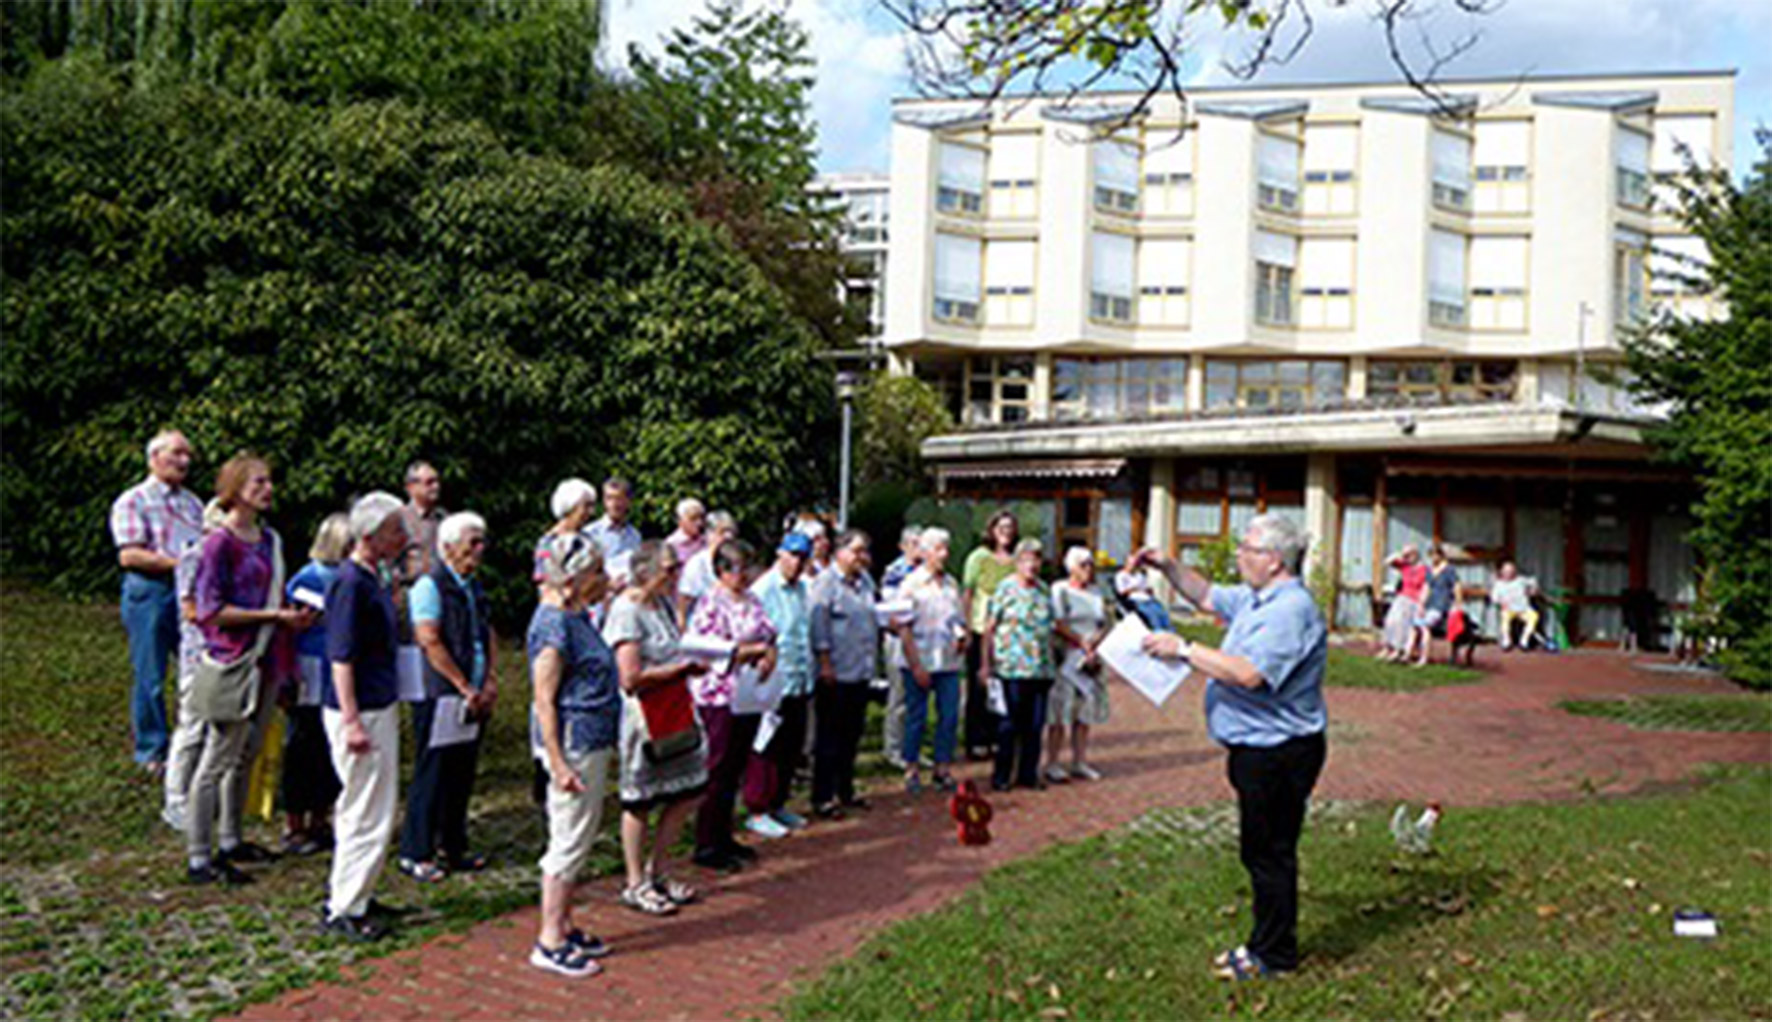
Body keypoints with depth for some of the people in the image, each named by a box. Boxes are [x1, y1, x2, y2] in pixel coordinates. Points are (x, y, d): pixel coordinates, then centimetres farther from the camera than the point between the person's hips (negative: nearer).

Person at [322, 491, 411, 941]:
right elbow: (341, 659, -21)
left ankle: (344, 892, 31)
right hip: (360, 713, -10)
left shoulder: (374, 578, 10)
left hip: (380, 707, 10)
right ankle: (343, 910, 9)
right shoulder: (350, 582, -18)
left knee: (360, 808, 18)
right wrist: (353, 722, -22)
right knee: (369, 814, -2)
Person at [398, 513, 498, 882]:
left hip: (474, 699, 8)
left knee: (462, 775, 13)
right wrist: (466, 689, -15)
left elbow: (489, 635, 16)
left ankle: (454, 848, 23)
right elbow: (430, 642, -17)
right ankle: (416, 854, 8)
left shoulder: (474, 587, 14)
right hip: (440, 698, -8)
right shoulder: (429, 587, -11)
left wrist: (491, 682, 2)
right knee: (432, 776, -2)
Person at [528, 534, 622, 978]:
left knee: (577, 837, 16)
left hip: (592, 740, 10)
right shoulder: (553, 624, -18)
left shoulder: (577, 617, 11)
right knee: (570, 840, -2)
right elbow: (544, 701, -20)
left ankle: (564, 926, 28)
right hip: (573, 741, -10)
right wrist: (558, 764, -21)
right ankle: (549, 942, 9)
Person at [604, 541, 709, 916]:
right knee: (639, 800, 5)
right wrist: (682, 667, -18)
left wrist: (694, 662, 2)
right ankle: (636, 885, 21)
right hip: (641, 716, -9)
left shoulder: (663, 603, 8)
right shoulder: (626, 612, -18)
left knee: (689, 790, 12)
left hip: (673, 712, 9)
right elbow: (631, 678, -24)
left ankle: (655, 871, 28)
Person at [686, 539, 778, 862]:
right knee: (719, 771, -2)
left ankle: (724, 838, 24)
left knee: (736, 770, 13)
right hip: (721, 697, -8)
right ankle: (706, 845, 7)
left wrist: (770, 655, -7)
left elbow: (770, 635, 14)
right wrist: (757, 650, -15)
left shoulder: (751, 600, 12)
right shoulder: (711, 603, -12)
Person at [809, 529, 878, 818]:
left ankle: (845, 791, 27)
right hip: (836, 674, -8)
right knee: (830, 738, -1)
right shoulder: (826, 583, -12)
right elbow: (819, 625, -15)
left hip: (861, 672, 8)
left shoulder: (865, 582, 12)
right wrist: (825, 663, -17)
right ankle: (822, 797, 6)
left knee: (852, 735, 15)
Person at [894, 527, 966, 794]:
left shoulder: (951, 583, 11)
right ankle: (912, 768, 15)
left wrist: (963, 636, -3)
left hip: (949, 662, 5)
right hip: (920, 664, -5)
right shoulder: (912, 584, -5)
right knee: (916, 717, 3)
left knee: (949, 716, 4)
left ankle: (942, 767, 17)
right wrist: (916, 666, -13)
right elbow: (904, 629, -8)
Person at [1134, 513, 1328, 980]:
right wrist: (1168, 567, 12)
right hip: (1256, 749, 10)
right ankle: (1268, 942, 29)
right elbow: (1207, 596, 28)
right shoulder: (1254, 599, 11)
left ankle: (1274, 954, 13)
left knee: (1269, 853, 0)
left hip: (1278, 753, -10)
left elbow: (1249, 674, -30)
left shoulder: (1290, 610, -21)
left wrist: (1183, 648, -25)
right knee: (1261, 850, 18)